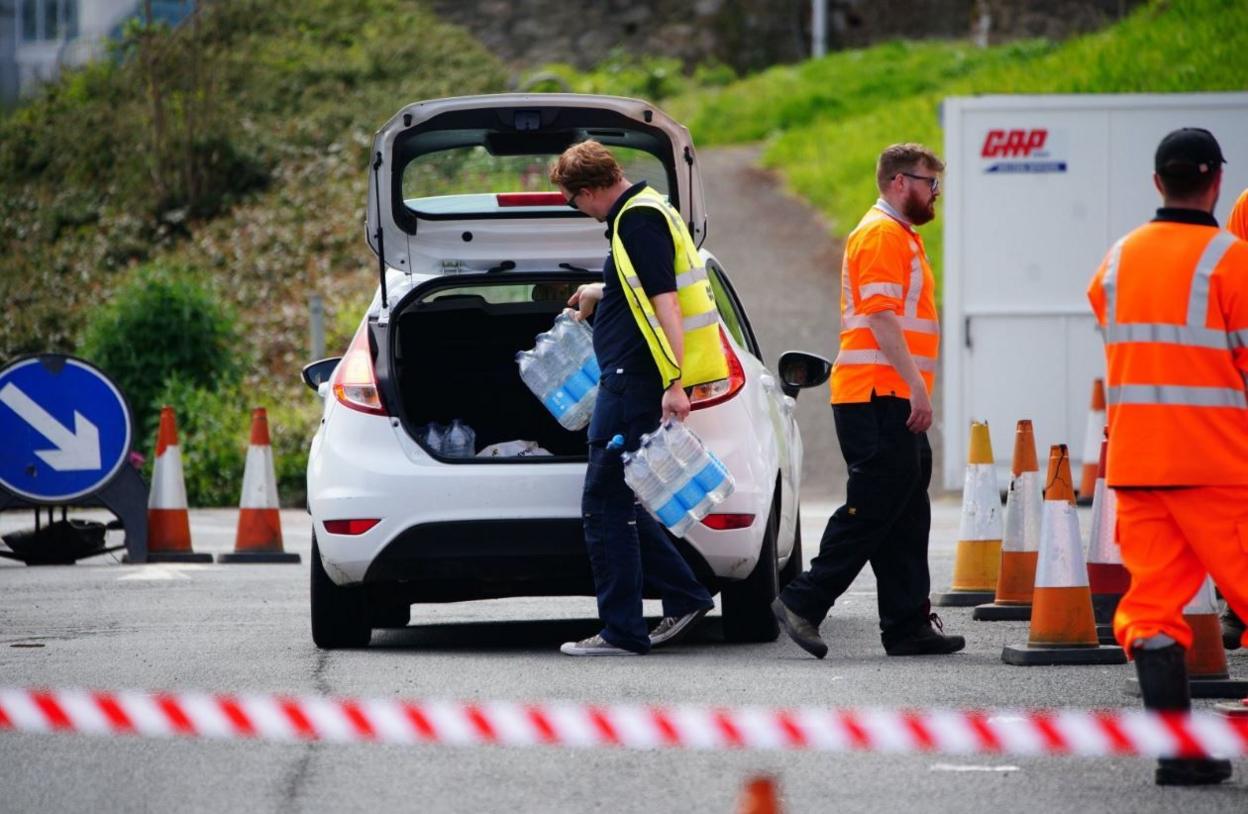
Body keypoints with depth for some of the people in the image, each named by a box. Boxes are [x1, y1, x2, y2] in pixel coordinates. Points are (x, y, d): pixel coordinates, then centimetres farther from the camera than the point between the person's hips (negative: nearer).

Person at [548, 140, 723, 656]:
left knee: (607, 505, -6)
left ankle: (621, 631, -4)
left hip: (633, 381, -11)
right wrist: (599, 295, 53)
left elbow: (664, 301, -23)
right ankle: (684, 597, 17)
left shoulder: (638, 221, -14)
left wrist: (674, 383, -29)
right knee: (617, 502, 15)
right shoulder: (644, 211, 18)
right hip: (629, 381, 11)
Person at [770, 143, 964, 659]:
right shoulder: (880, 234, -10)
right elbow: (881, 315, -19)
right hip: (879, 395, -10)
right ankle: (803, 603, -9)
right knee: (871, 509, -11)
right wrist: (916, 384, -22)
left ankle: (909, 625, 8)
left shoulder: (902, 235, 23)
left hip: (894, 399, 10)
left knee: (905, 518, 8)